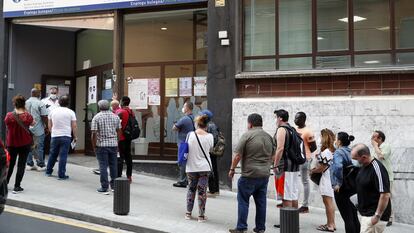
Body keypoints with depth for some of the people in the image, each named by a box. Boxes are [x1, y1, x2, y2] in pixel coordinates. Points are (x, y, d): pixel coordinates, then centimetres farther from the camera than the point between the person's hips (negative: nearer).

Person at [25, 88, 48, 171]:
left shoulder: (26, 103, 6)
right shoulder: (40, 103, -12)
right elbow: (44, 117, -14)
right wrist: (46, 127, -3)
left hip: (28, 129, 5)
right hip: (38, 129, -5)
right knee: (39, 147, 2)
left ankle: (29, 164, 17)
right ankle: (40, 165, 8)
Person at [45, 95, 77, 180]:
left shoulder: (53, 111, 7)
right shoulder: (70, 112, -3)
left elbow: (49, 125, 13)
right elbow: (74, 126, -5)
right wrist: (75, 137, 4)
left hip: (55, 136, 4)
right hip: (66, 136, -4)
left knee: (53, 154, 17)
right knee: (63, 156, -2)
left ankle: (48, 171, 29)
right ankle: (61, 175, 0)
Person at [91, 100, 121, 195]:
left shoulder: (97, 117, -5)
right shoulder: (115, 117, 6)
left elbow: (94, 133, -9)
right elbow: (119, 131, 8)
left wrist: (94, 146, -1)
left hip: (101, 145, -3)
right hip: (113, 144, 3)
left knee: (103, 166, 0)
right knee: (113, 165, 13)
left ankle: (104, 188, 1)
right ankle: (114, 185, 22)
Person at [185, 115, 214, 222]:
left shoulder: (190, 135, -8)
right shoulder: (209, 136, -9)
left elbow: (187, 148, 2)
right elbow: (210, 148, 5)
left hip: (191, 167, 1)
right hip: (204, 167, -1)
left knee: (191, 189, 17)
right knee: (202, 191, 7)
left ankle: (188, 213, 23)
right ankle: (201, 215, 11)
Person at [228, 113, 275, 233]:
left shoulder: (247, 135, -10)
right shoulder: (269, 137, 9)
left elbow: (237, 155, -12)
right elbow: (273, 155, 17)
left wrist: (232, 169, -1)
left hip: (249, 175, -6)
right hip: (265, 174, 6)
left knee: (243, 201, 3)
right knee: (261, 201, 12)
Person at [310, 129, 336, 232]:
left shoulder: (325, 152, -20)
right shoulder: (333, 150, 8)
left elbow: (321, 168, -17)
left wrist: (312, 171, -1)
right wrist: (316, 168, 10)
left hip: (326, 179, -10)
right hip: (331, 177, 10)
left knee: (327, 202, -1)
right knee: (330, 202, 17)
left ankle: (330, 225, 7)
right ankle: (332, 223, 26)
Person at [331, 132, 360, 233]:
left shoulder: (338, 152, -14)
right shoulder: (351, 151, 10)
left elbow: (338, 167, -32)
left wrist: (338, 183, -22)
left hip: (341, 189, -8)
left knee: (347, 218, -2)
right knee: (354, 216, 16)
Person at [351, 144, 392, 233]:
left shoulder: (377, 169, -23)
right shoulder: (364, 166, 6)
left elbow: (385, 195, -25)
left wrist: (377, 216, -23)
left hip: (373, 215, -9)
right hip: (365, 213, 9)